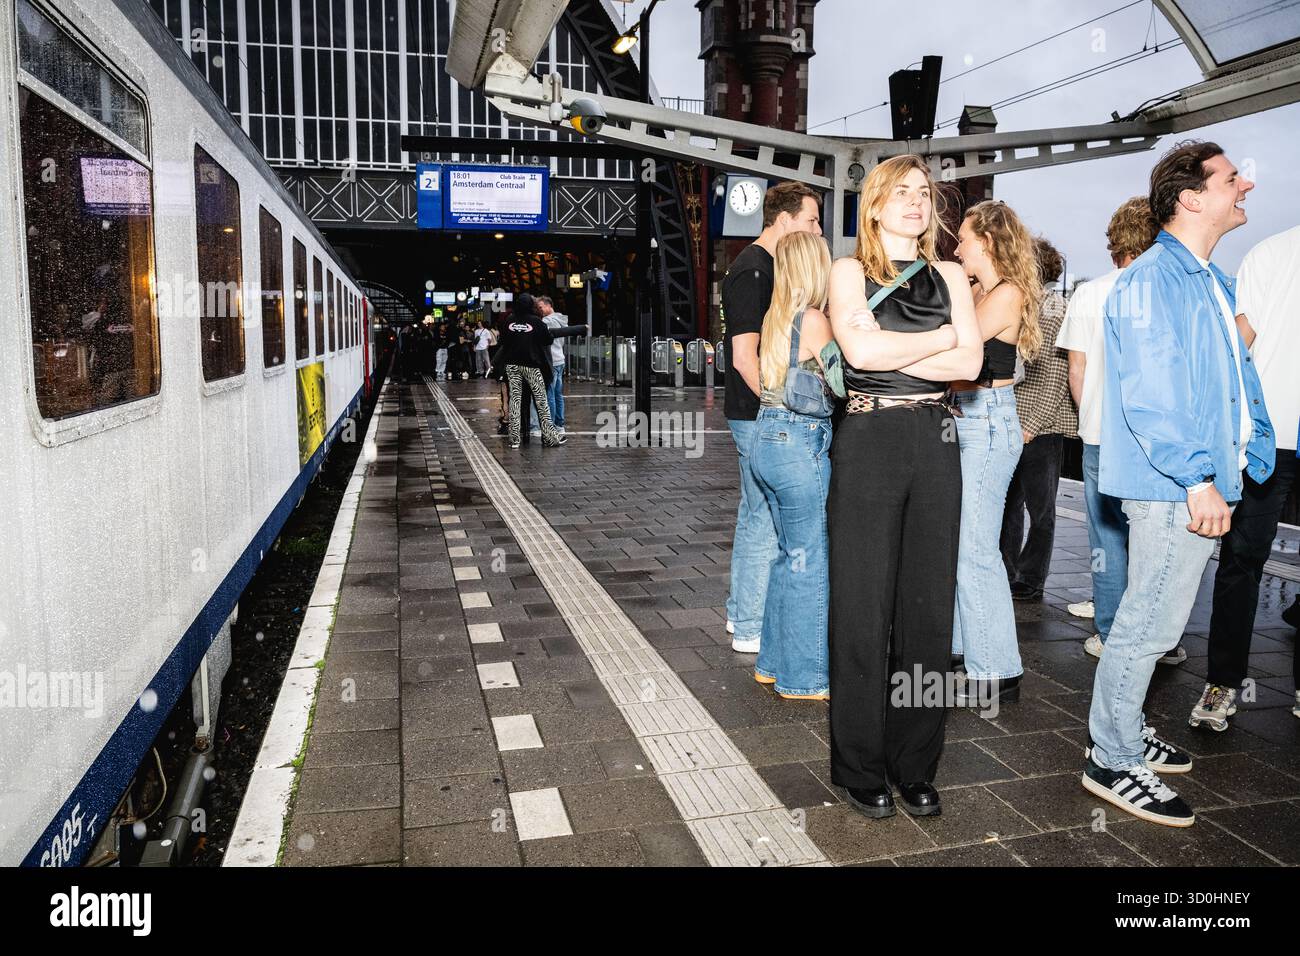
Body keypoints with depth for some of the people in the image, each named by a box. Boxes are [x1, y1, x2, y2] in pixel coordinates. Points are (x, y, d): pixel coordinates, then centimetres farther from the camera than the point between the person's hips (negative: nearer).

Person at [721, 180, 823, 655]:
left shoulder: (766, 266, 16)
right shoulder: (753, 271, -15)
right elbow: (745, 355, -22)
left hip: (763, 414, 11)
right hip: (760, 416, -11)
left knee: (755, 514, 17)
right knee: (767, 520, -4)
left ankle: (740, 611, 29)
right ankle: (751, 629, 6)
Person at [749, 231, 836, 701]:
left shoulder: (774, 317, 12)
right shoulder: (813, 319, -12)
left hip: (766, 437, 8)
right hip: (801, 443, -8)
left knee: (790, 556, 18)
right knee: (811, 564, 2)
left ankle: (773, 662, 27)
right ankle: (804, 677, 12)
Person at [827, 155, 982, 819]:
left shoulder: (949, 277, 15)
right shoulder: (850, 271, 4)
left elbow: (970, 363, 1)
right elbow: (860, 348, -15)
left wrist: (891, 353, -8)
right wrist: (941, 338, -3)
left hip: (934, 442, 4)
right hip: (869, 442, -4)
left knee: (929, 605, 6)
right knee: (863, 607, 0)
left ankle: (915, 765, 20)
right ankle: (860, 767, 14)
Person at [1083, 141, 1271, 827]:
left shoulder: (1212, 282, 18)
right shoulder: (1152, 280, -13)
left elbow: (1237, 377, 22)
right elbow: (1151, 392, -21)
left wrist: (1255, 454, 16)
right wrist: (1196, 479, -22)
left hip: (1204, 483, 10)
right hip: (1173, 486, -10)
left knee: (1154, 618, 17)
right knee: (1151, 624, -4)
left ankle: (1122, 729, 31)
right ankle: (1111, 762, 7)